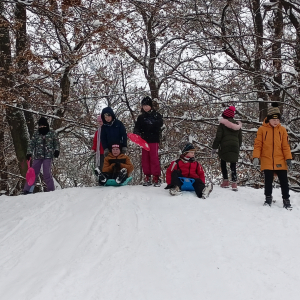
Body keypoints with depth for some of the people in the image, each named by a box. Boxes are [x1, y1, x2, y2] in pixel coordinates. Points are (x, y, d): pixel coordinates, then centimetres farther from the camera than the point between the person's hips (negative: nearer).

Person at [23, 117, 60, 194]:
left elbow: (56, 143, 10)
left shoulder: (52, 133, 7)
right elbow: (31, 144, 10)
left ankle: (51, 189, -1)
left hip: (48, 156, -2)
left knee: (47, 173, -11)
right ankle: (27, 190, 8)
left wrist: (56, 150, -5)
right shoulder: (36, 134, 10)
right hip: (37, 156, 2)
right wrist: (29, 153, 1)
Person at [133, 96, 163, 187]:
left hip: (154, 140, -4)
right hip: (144, 140, 4)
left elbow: (159, 124, -13)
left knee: (154, 158, -7)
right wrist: (136, 133, -15)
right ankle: (147, 177, 13)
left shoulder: (156, 115, 2)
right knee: (145, 158, 6)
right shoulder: (141, 117, 12)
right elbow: (137, 127, 6)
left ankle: (156, 177, -4)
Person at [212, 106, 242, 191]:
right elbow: (240, 138, 17)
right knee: (233, 165, 5)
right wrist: (238, 147, 27)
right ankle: (234, 183, -7)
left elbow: (218, 137, -8)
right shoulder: (237, 125, 12)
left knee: (223, 163, 13)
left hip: (225, 147, -4)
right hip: (235, 147, 4)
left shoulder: (222, 124, -4)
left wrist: (214, 147, -3)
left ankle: (225, 181, 9)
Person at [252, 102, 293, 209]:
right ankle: (268, 198, 21)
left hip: (280, 161, 1)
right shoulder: (262, 129, -2)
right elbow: (258, 144, -2)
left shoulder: (282, 130, 3)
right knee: (268, 181, 5)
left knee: (284, 181, 3)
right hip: (267, 161, -1)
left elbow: (285, 146, 4)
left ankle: (286, 200, 14)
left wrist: (288, 158, -3)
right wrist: (256, 157, -12)